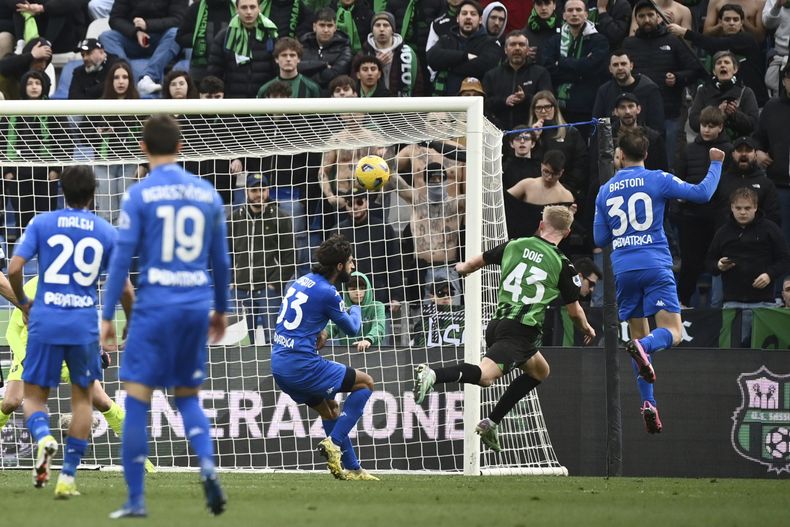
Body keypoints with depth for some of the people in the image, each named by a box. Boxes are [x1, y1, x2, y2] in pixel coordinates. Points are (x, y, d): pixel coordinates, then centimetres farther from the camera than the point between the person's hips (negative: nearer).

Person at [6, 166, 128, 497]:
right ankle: (68, 476, 8)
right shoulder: (106, 232, 5)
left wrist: (23, 303, 12)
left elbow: (13, 269, -7)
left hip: (45, 321, -1)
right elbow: (124, 287, 5)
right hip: (84, 324, 1)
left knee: (34, 395, 12)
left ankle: (43, 436, -22)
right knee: (82, 398, 16)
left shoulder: (42, 224, 2)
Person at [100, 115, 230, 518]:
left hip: (155, 306, -4)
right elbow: (220, 260, 14)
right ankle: (207, 466, -9)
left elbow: (122, 257, -6)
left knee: (137, 399, 1)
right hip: (197, 306, 4)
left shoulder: (140, 194, -4)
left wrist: (107, 315, -3)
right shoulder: (207, 194, 9)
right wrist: (221, 309, 26)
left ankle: (136, 500, -2)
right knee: (188, 396, 18)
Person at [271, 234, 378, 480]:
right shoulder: (327, 292, -14)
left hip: (280, 365, 8)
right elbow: (352, 329, 2)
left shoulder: (302, 281, 11)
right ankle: (334, 442, -4)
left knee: (330, 408, 24)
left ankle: (352, 469, 25)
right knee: (366, 383, 4)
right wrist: (356, 309, 24)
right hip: (302, 365, -8)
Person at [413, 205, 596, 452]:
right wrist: (587, 329, 29)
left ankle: (490, 423, 19)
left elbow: (476, 262, 23)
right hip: (522, 329, -7)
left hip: (497, 323, 7)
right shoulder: (562, 265, -2)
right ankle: (434, 375, -46)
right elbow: (574, 311, 8)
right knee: (485, 375, -20)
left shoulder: (515, 245, 10)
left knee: (540, 371, 26)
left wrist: (463, 267, 47)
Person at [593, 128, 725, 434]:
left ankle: (648, 403, 1)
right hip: (655, 267, -3)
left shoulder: (605, 191, 10)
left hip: (623, 270, 3)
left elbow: (600, 239, 14)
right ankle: (643, 348, -41)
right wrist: (716, 165, 14)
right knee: (672, 333, -6)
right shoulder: (657, 180, 0)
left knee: (639, 335, 12)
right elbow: (702, 193, -2)